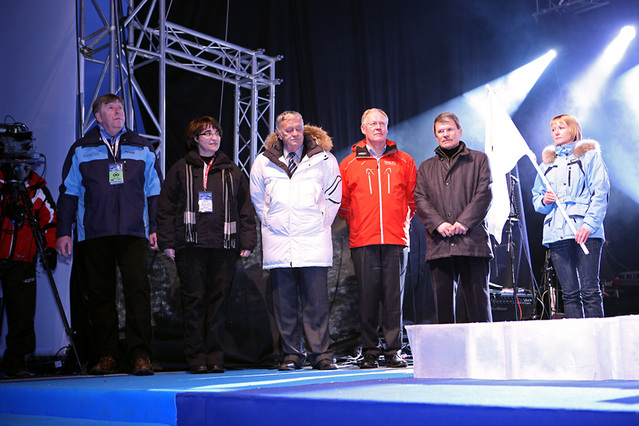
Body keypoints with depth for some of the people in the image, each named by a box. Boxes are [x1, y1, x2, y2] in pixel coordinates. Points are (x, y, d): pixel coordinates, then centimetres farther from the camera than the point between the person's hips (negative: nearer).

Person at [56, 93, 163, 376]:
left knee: (138, 289, -13)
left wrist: (156, 228, 5)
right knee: (100, 294, 2)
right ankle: (106, 357, 11)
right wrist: (63, 231, 5)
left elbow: (154, 192, 15)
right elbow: (68, 192, 12)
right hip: (93, 234, 1)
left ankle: (140, 355, -11)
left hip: (133, 233, 0)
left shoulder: (142, 148, 15)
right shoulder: (81, 150, 13)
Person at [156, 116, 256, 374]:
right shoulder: (181, 170, 9)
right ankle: (196, 358, 4)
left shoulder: (232, 172, 14)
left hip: (224, 246, 2)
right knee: (194, 299, -2)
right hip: (190, 245, -1)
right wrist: (167, 242, -1)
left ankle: (215, 358, 8)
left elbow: (246, 210, 13)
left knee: (218, 299, 2)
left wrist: (247, 242, 4)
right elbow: (166, 208, 7)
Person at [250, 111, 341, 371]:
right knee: (284, 302, 3)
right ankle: (291, 355, 12)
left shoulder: (323, 160, 4)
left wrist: (321, 223, 9)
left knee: (316, 300, -5)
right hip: (278, 242, 2)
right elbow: (258, 199, 21)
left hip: (313, 241, -1)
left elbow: (333, 195, 14)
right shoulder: (264, 162, 8)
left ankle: (321, 354, 3)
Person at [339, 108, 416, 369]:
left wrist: (404, 222, 7)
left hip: (396, 240, 0)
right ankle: (369, 352, 6)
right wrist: (355, 224, 6)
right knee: (367, 297, -1)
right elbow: (342, 203, 13)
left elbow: (413, 198, 15)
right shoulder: (349, 164, 10)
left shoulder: (404, 162, 12)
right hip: (363, 241, 0)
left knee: (394, 297, -1)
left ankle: (394, 350, 6)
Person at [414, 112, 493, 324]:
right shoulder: (426, 167, 19)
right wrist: (438, 224, -10)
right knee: (443, 298, 2)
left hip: (473, 241, -2)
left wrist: (464, 222, -12)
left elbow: (484, 194, 0)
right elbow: (420, 199, 7)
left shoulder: (479, 159, 12)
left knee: (478, 297, -3)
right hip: (439, 244, 2)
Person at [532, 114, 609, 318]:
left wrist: (589, 224, -13)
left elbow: (600, 192, 0)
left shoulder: (589, 155, 10)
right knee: (569, 293, 0)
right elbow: (536, 197, 25)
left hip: (585, 231, -4)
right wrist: (544, 200, 0)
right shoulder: (547, 162, 23)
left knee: (590, 290, -8)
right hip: (556, 232, 4)